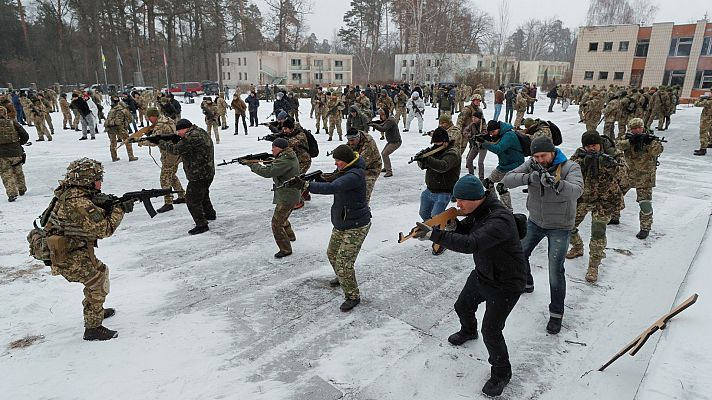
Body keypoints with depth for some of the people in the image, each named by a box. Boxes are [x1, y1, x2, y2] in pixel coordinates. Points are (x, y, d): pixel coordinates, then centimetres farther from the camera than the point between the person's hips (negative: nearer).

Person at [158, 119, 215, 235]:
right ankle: (210, 214, 45)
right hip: (208, 172, 10)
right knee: (203, 194, 28)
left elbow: (176, 149, -16)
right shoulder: (201, 132, 10)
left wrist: (161, 143, 0)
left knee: (192, 199, -3)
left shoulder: (191, 138, -22)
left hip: (198, 175, -10)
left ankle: (201, 225, 0)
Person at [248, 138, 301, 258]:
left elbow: (268, 172, -29)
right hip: (290, 194, 11)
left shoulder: (284, 161, -23)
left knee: (276, 223, -5)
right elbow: (272, 167, 12)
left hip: (287, 196, -11)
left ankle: (285, 249, 2)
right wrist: (257, 164, -2)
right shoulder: (290, 157, 9)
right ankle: (290, 236, 51)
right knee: (282, 217, 31)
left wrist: (253, 165, -16)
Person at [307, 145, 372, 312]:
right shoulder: (344, 170, 5)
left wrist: (309, 186, -41)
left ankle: (353, 296, 8)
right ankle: (342, 278, 51)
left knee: (344, 262, -9)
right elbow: (332, 181, 6)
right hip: (341, 224, 10)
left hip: (356, 226, -10)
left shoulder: (354, 175, -27)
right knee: (332, 254, 24)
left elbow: (332, 188, -39)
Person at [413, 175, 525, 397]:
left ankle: (501, 373, 23)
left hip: (505, 284, -9)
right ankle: (468, 332, 59)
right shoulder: (477, 212, -6)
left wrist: (434, 235, -49)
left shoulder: (500, 220, -35)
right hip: (481, 275, 9)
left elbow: (471, 244, -46)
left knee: (491, 331, -4)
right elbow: (463, 231, 4)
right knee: (463, 307, 24)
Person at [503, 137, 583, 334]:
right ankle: (526, 284, 49)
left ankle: (556, 313, 10)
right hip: (535, 221, 5)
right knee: (520, 254, 19)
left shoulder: (570, 167, -20)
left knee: (555, 270, -6)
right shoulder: (531, 165, -11)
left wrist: (556, 183, -58)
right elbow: (507, 180, -21)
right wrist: (529, 177, -39)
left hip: (559, 227, -4)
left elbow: (576, 190, -39)